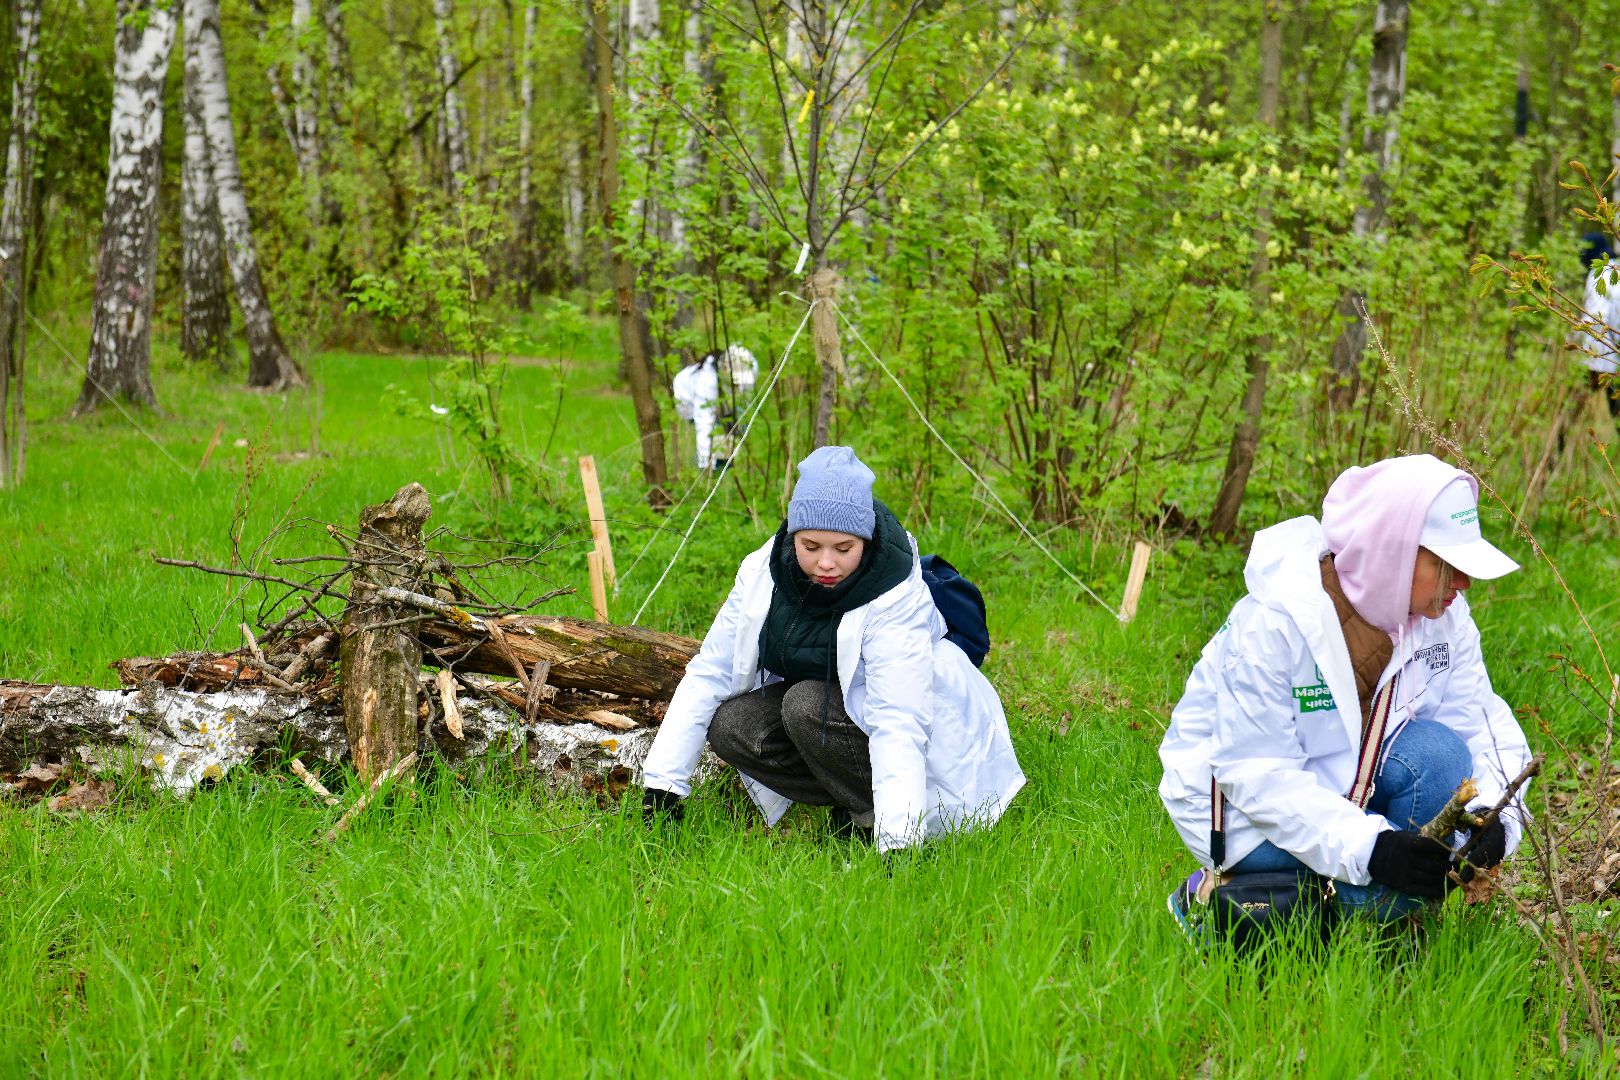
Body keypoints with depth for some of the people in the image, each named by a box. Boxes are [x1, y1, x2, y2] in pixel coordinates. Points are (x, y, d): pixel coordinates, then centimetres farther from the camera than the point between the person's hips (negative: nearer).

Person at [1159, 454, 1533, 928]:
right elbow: (1254, 774, -28)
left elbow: (1479, 725, -8)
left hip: (1343, 783, 6)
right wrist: (1369, 848, -40)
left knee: (1440, 756, -23)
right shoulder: (1274, 621, -28)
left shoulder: (1444, 614, -9)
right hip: (1242, 800, -6)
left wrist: (1494, 814, -31)